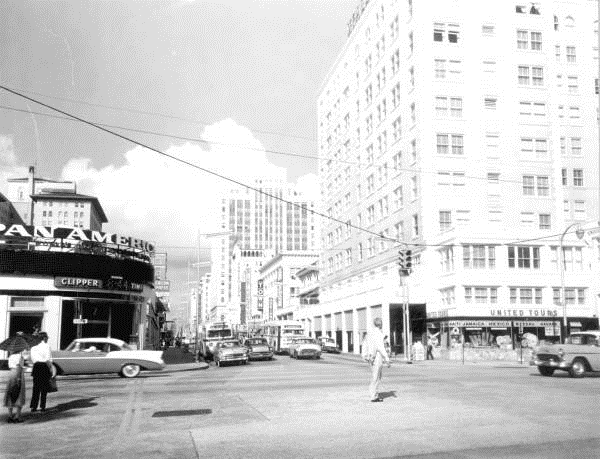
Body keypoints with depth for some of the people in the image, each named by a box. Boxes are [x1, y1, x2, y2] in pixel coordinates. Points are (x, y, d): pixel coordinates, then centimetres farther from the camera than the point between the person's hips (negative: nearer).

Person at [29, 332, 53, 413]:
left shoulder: (34, 347, 6)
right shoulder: (47, 346, -9)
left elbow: (32, 359, 5)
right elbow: (48, 360, -12)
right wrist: (50, 369, -5)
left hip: (36, 366, 5)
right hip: (44, 367, -4)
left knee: (36, 388, 11)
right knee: (44, 388, 4)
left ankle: (33, 406, 10)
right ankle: (42, 407, 6)